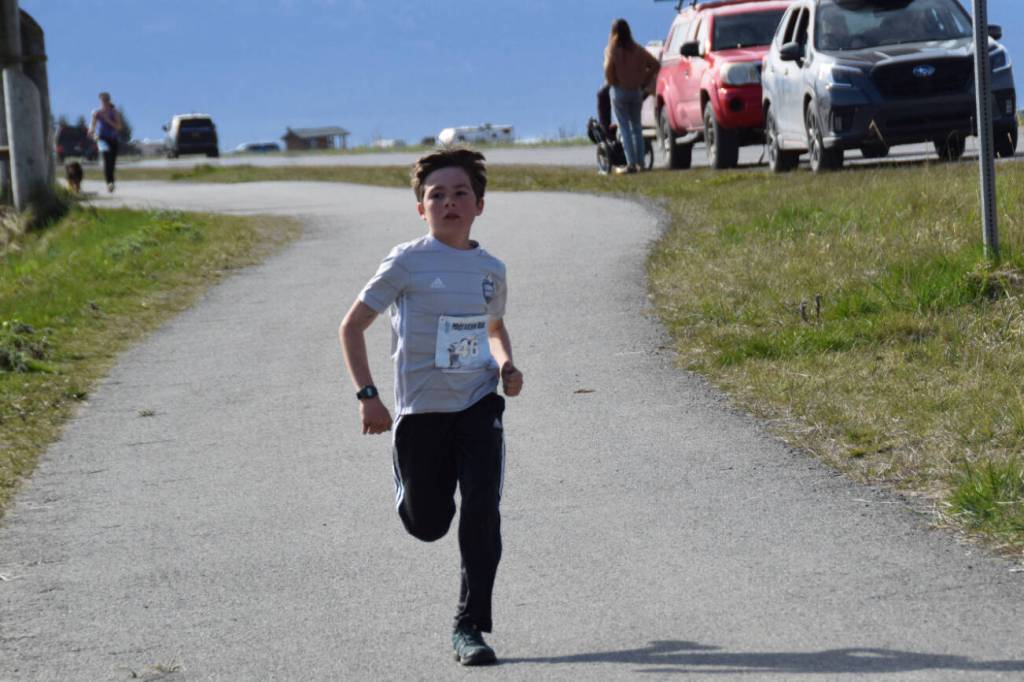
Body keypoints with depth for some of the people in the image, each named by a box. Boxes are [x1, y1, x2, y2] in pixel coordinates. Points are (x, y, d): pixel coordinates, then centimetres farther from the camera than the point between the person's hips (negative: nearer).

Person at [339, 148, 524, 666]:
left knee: (481, 507, -15)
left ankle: (470, 627, -8)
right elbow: (352, 326, -2)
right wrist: (367, 396, -10)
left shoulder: (491, 270, 5)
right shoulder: (407, 263, -8)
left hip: (478, 405, 2)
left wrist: (506, 367, 5)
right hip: (421, 410, -2)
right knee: (428, 524, 8)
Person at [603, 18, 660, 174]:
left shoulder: (612, 50, -10)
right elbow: (655, 65, 3)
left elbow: (609, 69, -23)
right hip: (636, 91, 4)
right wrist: (645, 82, 8)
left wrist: (612, 82, -3)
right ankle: (640, 162, 12)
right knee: (636, 126, 13)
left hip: (619, 91, -4)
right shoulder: (637, 50, 3)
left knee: (625, 128, -2)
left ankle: (631, 163, -8)